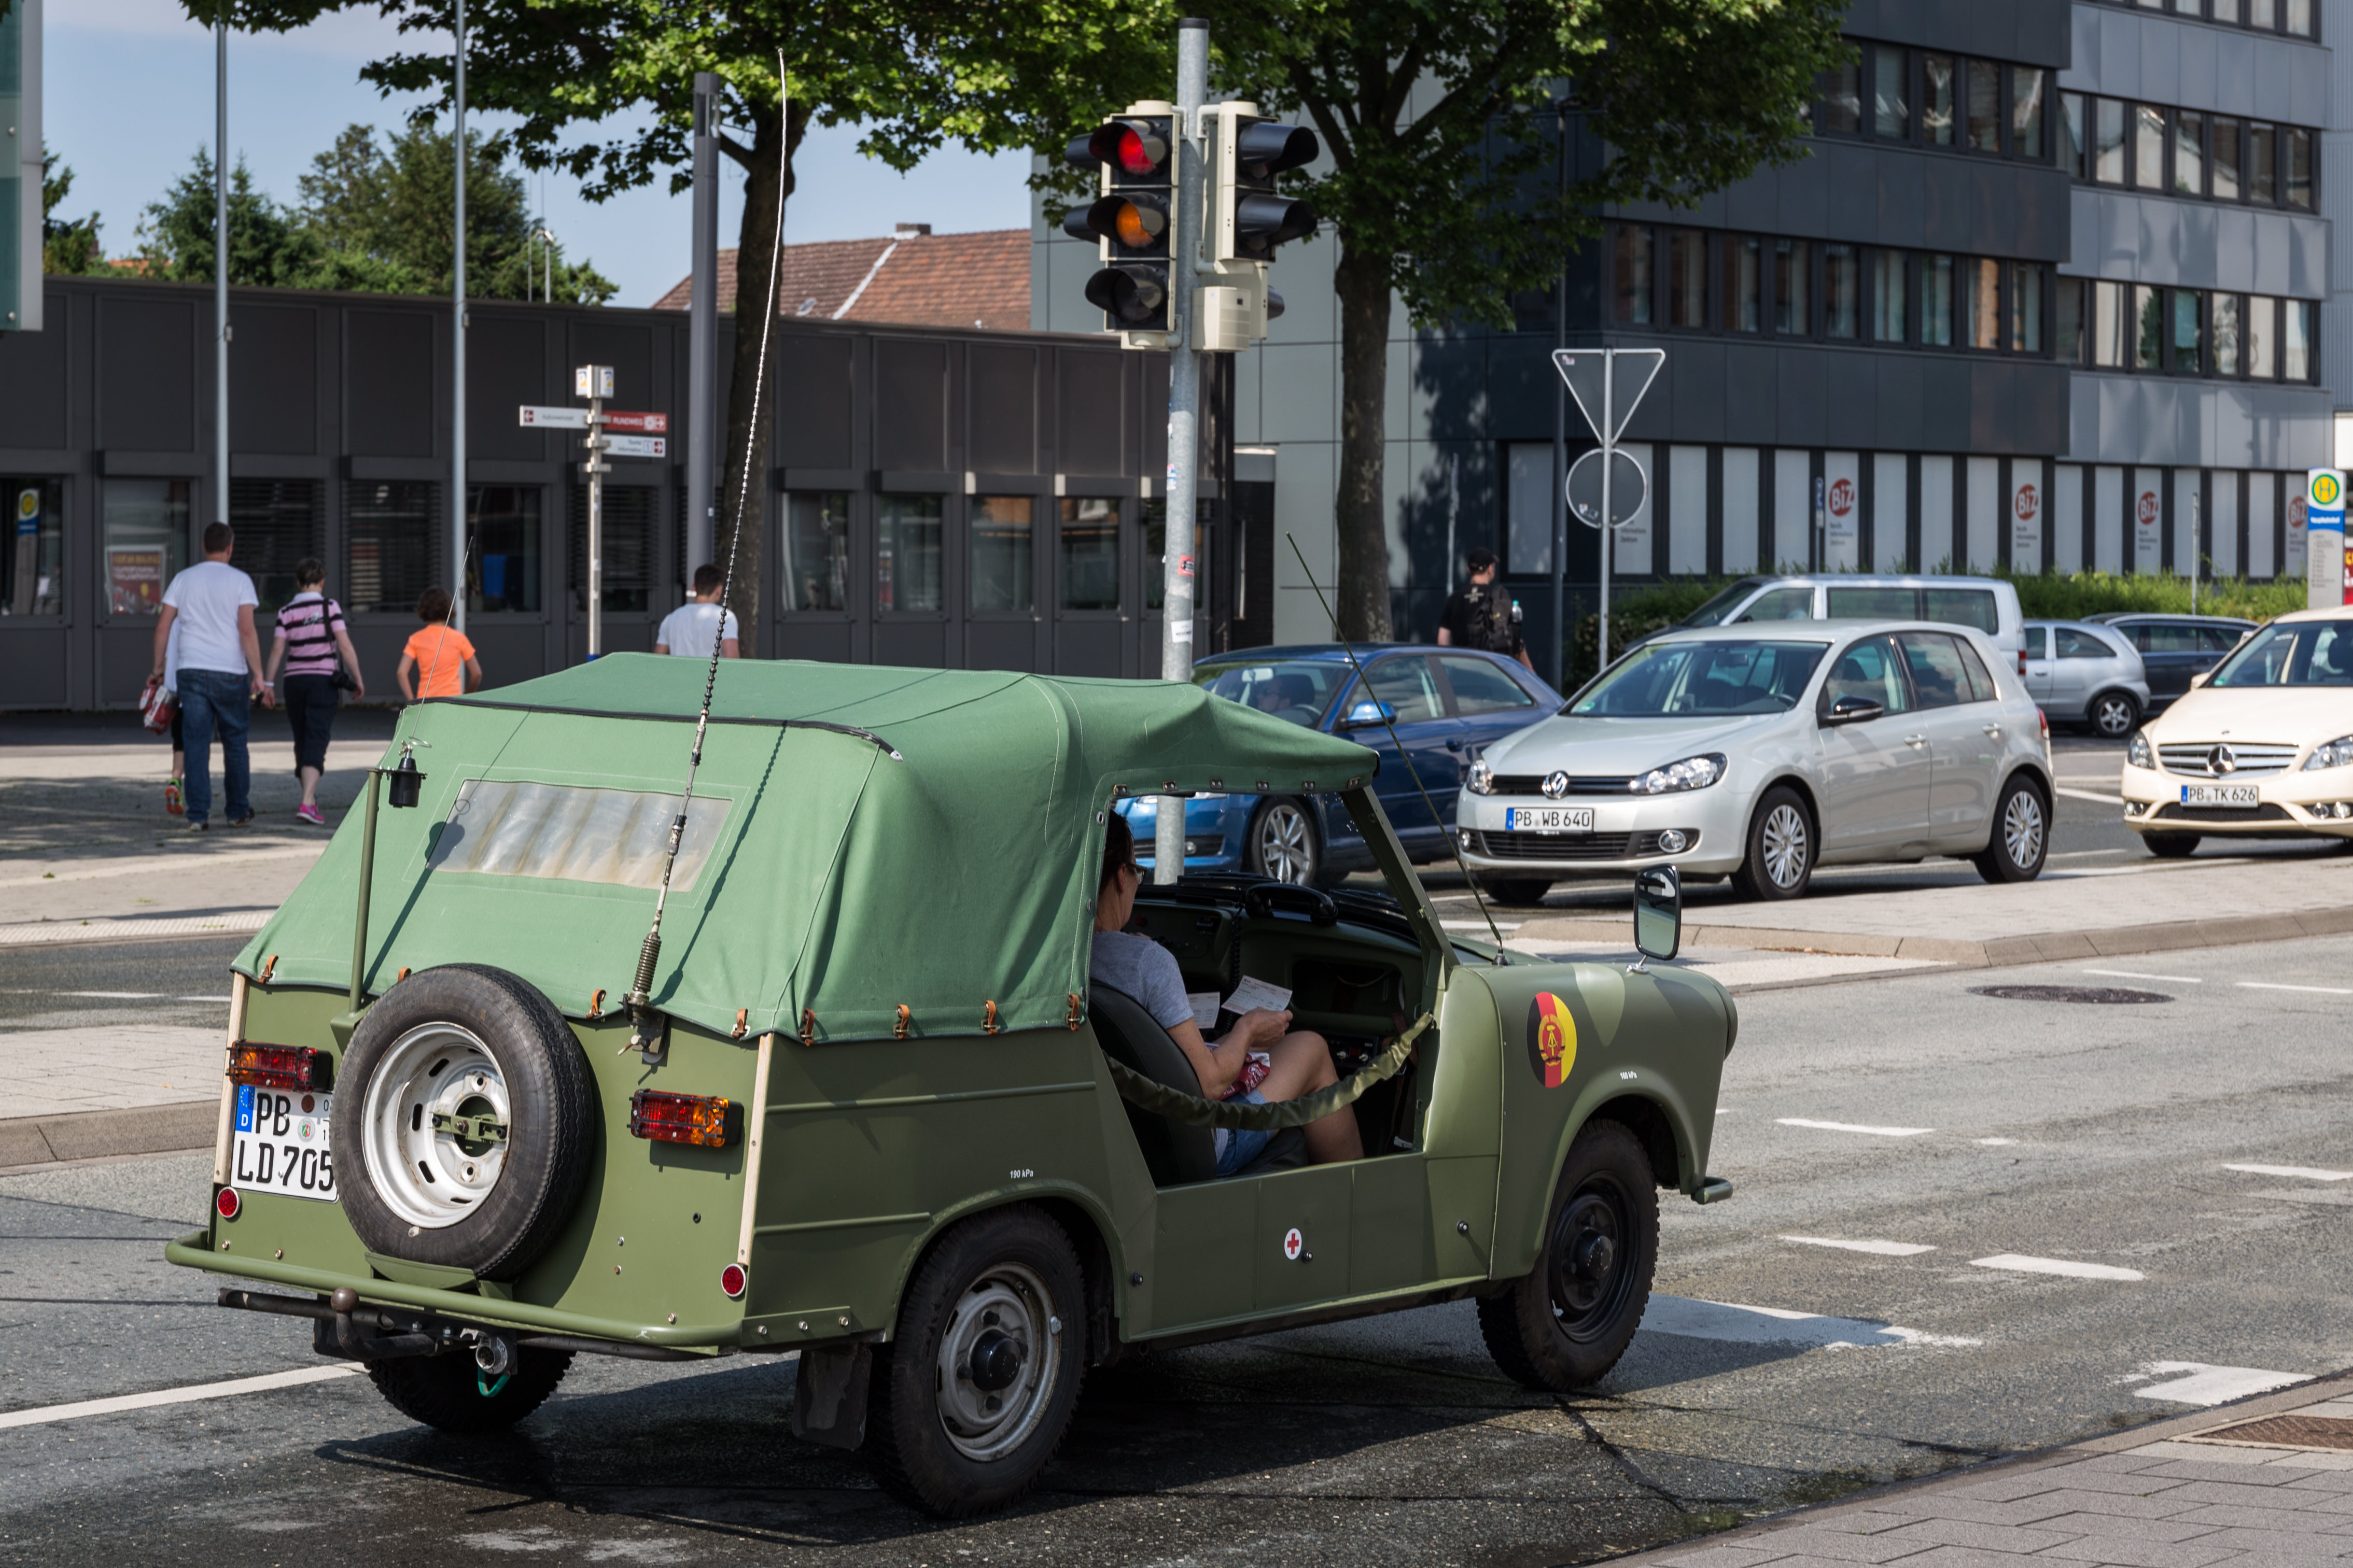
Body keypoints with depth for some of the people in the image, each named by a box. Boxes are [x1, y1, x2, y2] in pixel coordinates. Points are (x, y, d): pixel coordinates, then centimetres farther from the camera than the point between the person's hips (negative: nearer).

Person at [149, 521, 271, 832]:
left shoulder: (183, 579, 7)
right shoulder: (240, 581, -2)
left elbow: (162, 626, 5)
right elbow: (247, 631, -10)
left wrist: (159, 668, 14)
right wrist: (259, 677, -9)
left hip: (190, 671, 2)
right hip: (230, 672, -2)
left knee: (196, 744, 1)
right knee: (235, 742, 12)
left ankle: (198, 815, -5)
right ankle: (238, 811, 19)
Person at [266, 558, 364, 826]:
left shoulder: (287, 611, 2)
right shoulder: (329, 607, -5)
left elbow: (277, 650, -3)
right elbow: (345, 646, -10)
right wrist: (358, 680, -3)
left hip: (294, 681, 3)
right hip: (323, 680, -3)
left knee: (302, 741, 16)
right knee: (316, 742, -8)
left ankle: (311, 798, 30)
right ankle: (307, 803, -24)